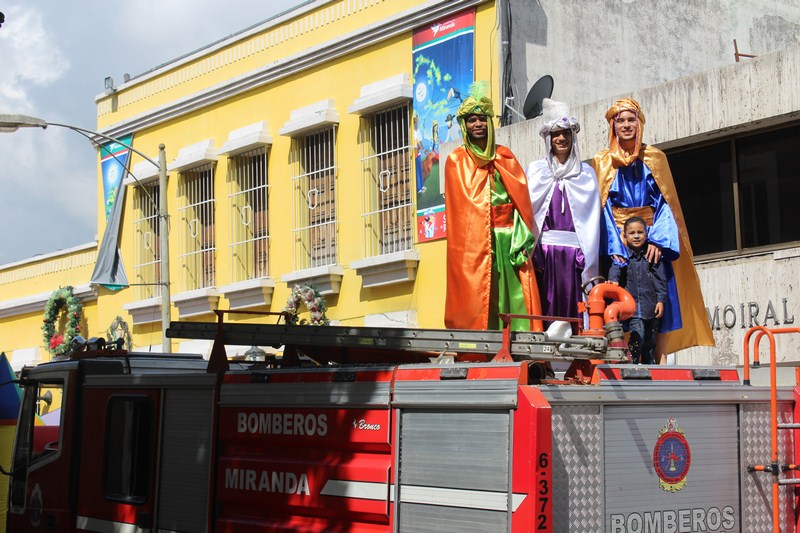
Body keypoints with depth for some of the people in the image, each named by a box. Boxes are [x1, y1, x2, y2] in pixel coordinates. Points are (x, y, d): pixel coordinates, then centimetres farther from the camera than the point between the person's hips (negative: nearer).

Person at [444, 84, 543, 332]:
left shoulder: (505, 157, 17)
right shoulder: (456, 161, 8)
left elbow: (521, 198, 10)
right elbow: (459, 206, 0)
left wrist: (521, 238, -4)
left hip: (508, 239, 3)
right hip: (475, 240, -3)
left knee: (515, 296, -5)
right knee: (478, 298, -8)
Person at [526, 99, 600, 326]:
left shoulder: (586, 174, 13)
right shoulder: (536, 170, 13)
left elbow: (592, 217, 8)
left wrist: (588, 256, -2)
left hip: (574, 250, 0)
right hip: (545, 248, 0)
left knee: (573, 306, -4)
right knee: (546, 307, -5)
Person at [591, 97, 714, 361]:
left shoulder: (655, 158, 11)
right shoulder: (602, 161, 9)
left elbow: (665, 202, 4)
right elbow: (603, 207, 1)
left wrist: (658, 239, -13)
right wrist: (613, 247, -13)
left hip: (654, 239, 1)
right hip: (617, 239, -1)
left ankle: (660, 360, -9)